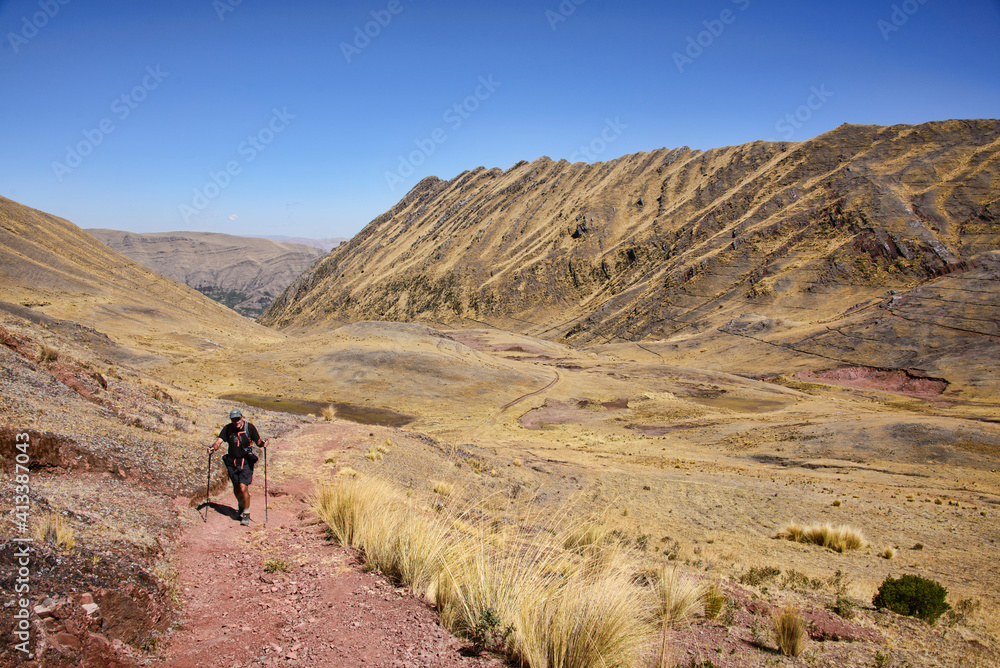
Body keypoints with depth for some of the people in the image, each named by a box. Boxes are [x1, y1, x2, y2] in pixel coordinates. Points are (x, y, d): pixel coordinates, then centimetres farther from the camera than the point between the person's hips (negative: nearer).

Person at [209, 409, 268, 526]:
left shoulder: (249, 427, -8)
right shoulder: (228, 428, -3)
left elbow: (258, 441, -2)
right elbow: (219, 441, -12)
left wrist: (262, 444, -23)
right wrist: (213, 447, -32)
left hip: (246, 462, -3)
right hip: (232, 462, 3)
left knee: (243, 488, -14)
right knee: (236, 490, 14)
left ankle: (246, 514, 3)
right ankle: (241, 506, 43)